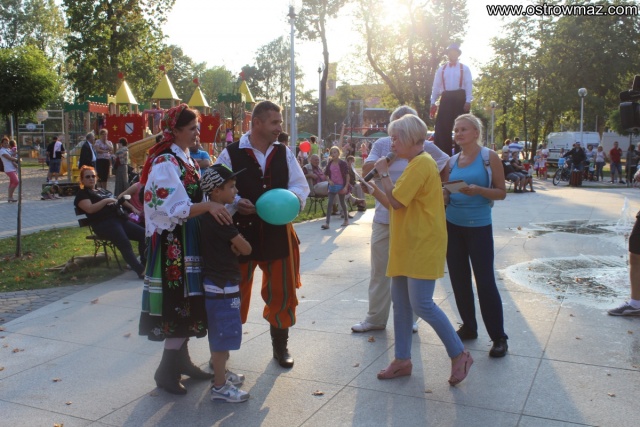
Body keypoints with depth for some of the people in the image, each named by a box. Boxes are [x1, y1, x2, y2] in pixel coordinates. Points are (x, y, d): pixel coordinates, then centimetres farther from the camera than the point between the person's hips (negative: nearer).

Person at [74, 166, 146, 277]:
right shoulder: (82, 194, 8)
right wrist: (106, 200, -10)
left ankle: (145, 263, -7)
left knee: (143, 234, -10)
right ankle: (141, 270, -35)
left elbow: (115, 201, 32)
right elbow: (90, 209, -10)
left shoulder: (102, 190, 30)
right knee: (125, 243, -30)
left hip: (119, 219, 8)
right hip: (104, 223, -8)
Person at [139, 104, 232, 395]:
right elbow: (174, 209, -23)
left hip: (187, 240, 9)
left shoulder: (184, 159, 13)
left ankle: (181, 359, 29)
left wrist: (224, 203, 6)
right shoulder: (165, 163, -15)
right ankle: (167, 370, 8)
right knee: (179, 302, -4)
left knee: (186, 302, 15)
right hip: (173, 242, -9)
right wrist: (208, 205, -32)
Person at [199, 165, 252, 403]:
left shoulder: (207, 215, 8)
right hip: (223, 285, -10)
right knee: (224, 334, -1)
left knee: (220, 333, 21)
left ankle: (221, 372, 36)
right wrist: (238, 246, 3)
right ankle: (219, 386, 9)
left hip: (214, 281, 10)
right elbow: (246, 249, -18)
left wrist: (233, 246, -4)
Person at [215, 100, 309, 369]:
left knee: (282, 292, 12)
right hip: (241, 232, -3)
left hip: (278, 232, 3)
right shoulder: (231, 154, -5)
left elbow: (300, 186, 4)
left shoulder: (284, 153, 6)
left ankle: (280, 346, 32)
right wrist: (236, 202, -22)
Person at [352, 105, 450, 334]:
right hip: (384, 218, 2)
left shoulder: (426, 148, -1)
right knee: (379, 270, 10)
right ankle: (376, 318, 22)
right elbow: (366, 170, -11)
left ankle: (409, 318, 24)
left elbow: (446, 165, 10)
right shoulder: (382, 144, 0)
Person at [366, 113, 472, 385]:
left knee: (421, 304, -11)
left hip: (423, 245, -11)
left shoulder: (422, 163, -14)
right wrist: (373, 189, 7)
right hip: (406, 245, 11)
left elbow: (397, 201, -20)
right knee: (400, 302, 10)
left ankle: (459, 355, 5)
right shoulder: (414, 165, 19)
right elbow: (395, 204, 18)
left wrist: (384, 173, -8)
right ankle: (403, 360, 18)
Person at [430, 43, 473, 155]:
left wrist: (468, 101, -12)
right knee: (442, 127, -3)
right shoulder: (441, 69, 13)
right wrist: (433, 103, 1)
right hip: (446, 99, 2)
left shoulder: (464, 69, 7)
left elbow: (468, 86, -1)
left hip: (460, 98, -2)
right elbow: (436, 86, 9)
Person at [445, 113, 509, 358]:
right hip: (452, 225, 5)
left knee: (485, 281, -6)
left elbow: (501, 192, -5)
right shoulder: (453, 161, 9)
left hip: (479, 226, -5)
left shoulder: (489, 157, -4)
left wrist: (478, 190, -22)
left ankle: (499, 337, 5)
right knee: (459, 279, 10)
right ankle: (468, 327, 25)